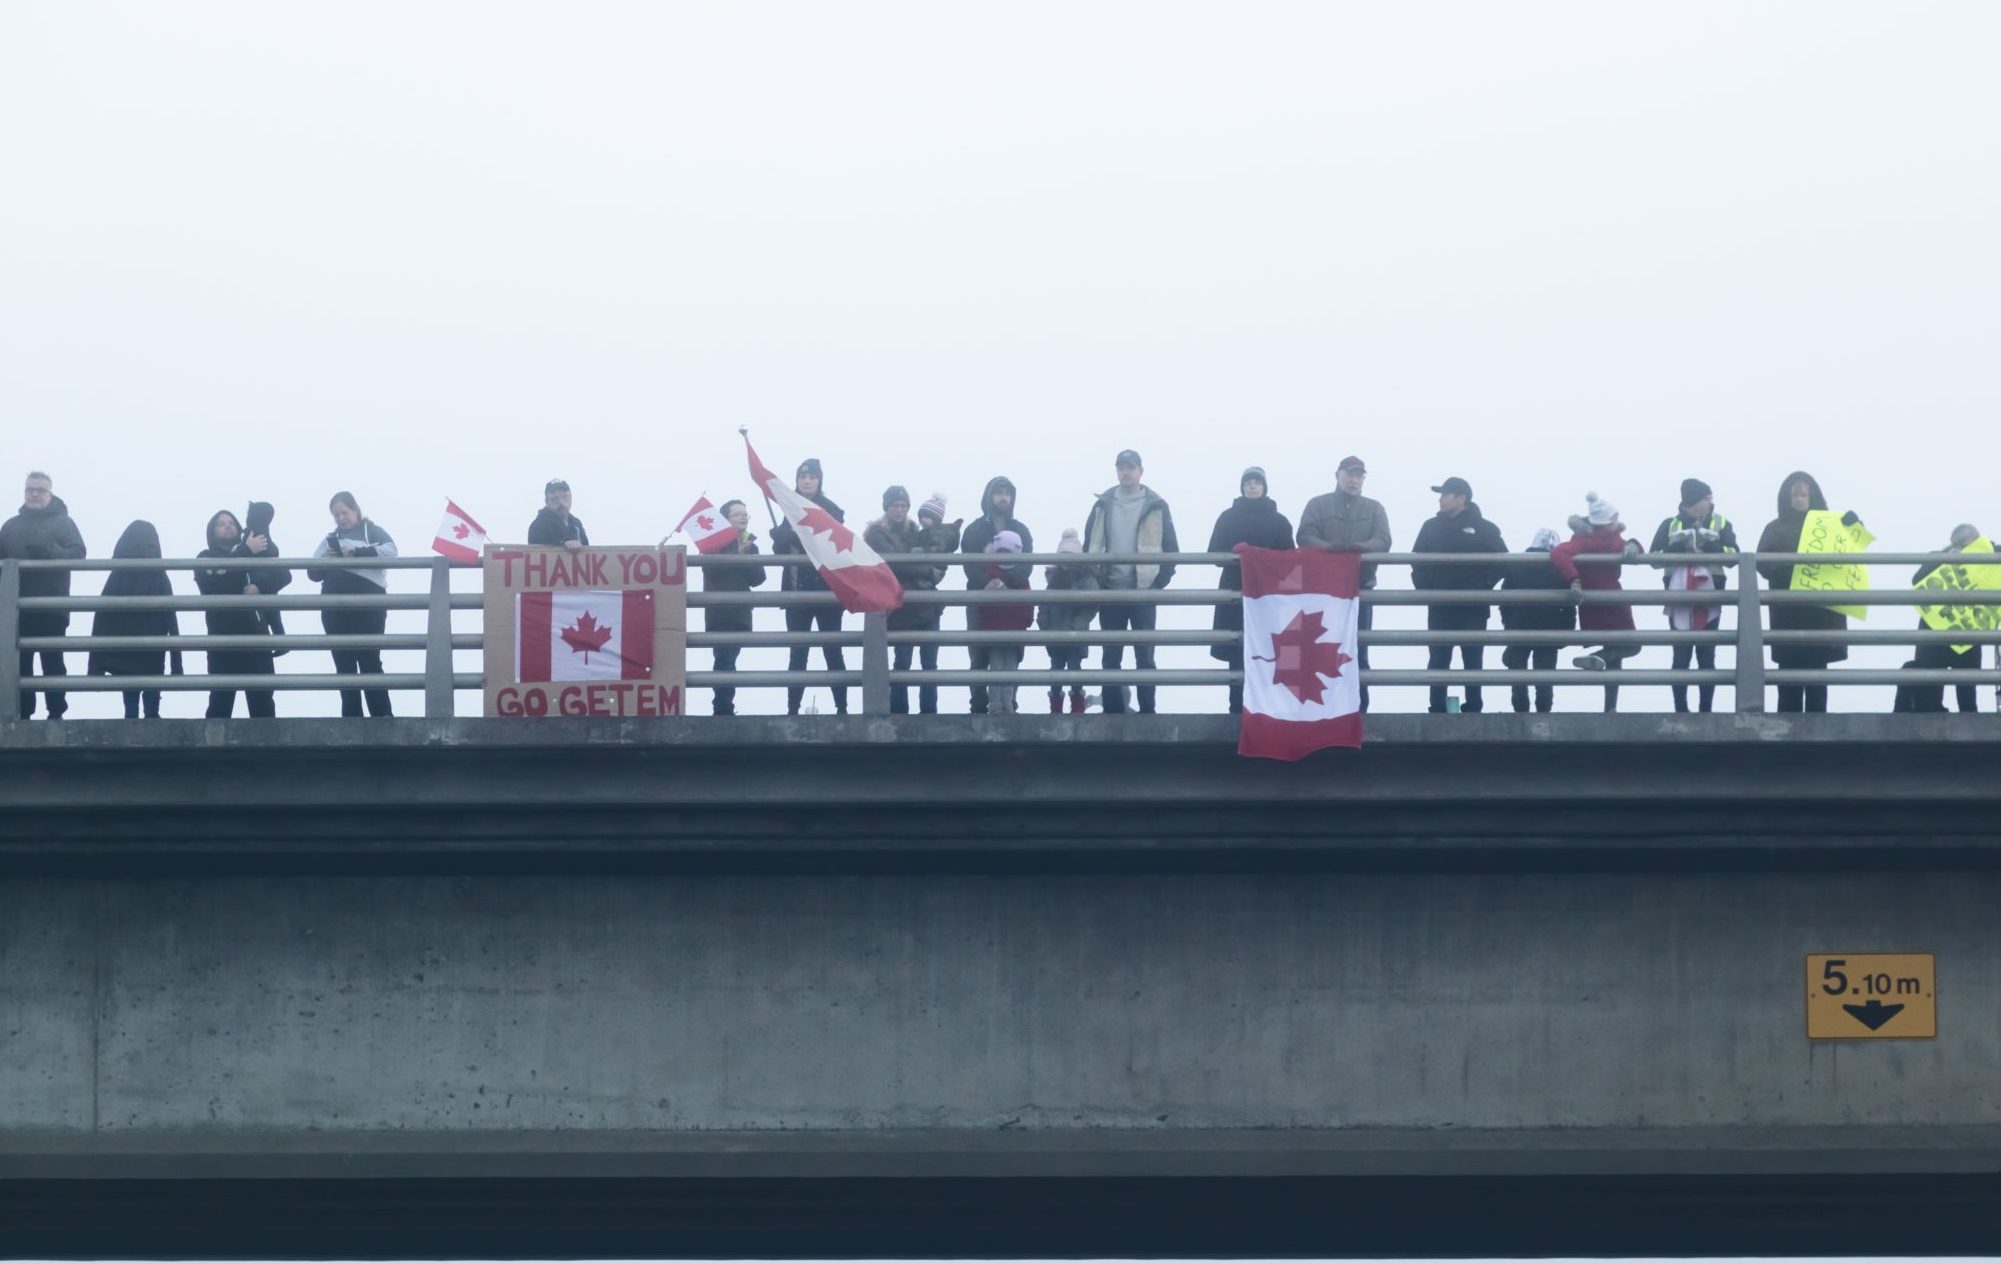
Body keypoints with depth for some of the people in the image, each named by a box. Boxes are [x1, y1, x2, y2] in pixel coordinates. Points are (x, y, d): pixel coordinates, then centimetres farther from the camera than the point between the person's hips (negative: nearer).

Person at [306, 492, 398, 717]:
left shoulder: (373, 532, 8)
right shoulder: (329, 539, 19)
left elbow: (390, 551, -12)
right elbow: (313, 573, 14)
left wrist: (357, 553, -22)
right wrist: (324, 562, -9)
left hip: (368, 607, -4)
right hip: (336, 610, 4)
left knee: (370, 663, -9)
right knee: (344, 666, 3)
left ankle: (383, 719, -9)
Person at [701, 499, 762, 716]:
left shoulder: (750, 546, 16)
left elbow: (758, 578, 7)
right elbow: (711, 568, -16)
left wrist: (745, 556, -8)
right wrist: (738, 554, -18)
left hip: (740, 612, 5)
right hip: (718, 611, -5)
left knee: (728, 659, 6)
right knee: (724, 658, -15)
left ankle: (723, 706, 10)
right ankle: (725, 708, -19)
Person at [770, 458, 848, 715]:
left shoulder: (831, 511, -1)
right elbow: (780, 550, 9)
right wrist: (781, 538, -14)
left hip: (827, 591, -4)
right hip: (797, 592, 4)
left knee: (832, 650, -1)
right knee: (797, 653, 3)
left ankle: (842, 708, 0)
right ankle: (792, 710, 2)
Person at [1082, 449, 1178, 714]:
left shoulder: (1156, 507, 3)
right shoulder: (1103, 505, 8)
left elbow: (1171, 549, 4)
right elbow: (1090, 546, 10)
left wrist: (1159, 583, -5)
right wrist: (1096, 581, 0)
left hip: (1144, 593, -2)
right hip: (1111, 593, 2)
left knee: (1144, 656, 0)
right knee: (1110, 657, 4)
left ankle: (1147, 711, 2)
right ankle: (1112, 713, 8)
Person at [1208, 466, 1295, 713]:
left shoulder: (1278, 521, 9)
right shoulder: (1228, 517, 10)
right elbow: (1215, 552, 5)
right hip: (1235, 593, 0)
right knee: (1237, 653, -3)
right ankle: (1237, 708, -1)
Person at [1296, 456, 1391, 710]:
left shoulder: (1374, 509, 12)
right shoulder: (1318, 505, 8)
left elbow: (1383, 541, -3)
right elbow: (1305, 537, -6)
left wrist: (1360, 547, -25)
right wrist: (1329, 547, -27)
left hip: (1360, 589, 1)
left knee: (1357, 650, 2)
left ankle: (1358, 706, 5)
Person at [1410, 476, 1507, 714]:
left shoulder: (1484, 529, -1)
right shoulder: (1431, 527, 7)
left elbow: (1502, 561, -2)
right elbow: (1417, 560, 10)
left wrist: (1483, 586, -9)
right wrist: (1424, 588, -2)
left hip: (1472, 608, -2)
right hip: (1440, 607, 2)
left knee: (1472, 661, 4)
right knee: (1438, 661, 3)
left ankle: (1473, 711, 8)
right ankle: (1437, 711, 7)